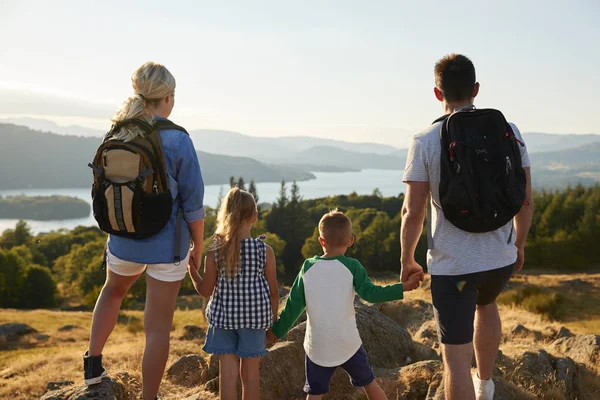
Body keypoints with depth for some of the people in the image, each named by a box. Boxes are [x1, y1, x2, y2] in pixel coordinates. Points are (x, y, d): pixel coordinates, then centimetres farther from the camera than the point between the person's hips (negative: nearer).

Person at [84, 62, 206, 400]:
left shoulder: (115, 136, -2)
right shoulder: (177, 140, -16)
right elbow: (193, 203, -12)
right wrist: (198, 248, 1)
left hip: (124, 241, 5)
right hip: (167, 245, -5)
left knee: (113, 291, 35)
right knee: (158, 326, 6)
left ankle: (93, 364, 35)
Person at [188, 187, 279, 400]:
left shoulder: (215, 251, -8)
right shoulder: (265, 251, -9)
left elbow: (205, 290, -2)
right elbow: (273, 292, -3)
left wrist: (191, 268, 12)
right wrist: (273, 319, 11)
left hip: (223, 316, 0)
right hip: (255, 317, 0)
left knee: (227, 372, 6)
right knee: (250, 373, 10)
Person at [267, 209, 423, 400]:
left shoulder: (308, 267, -2)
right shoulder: (352, 266, -8)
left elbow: (294, 305, 1)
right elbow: (370, 293, -17)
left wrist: (278, 330, 13)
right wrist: (404, 287, -15)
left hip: (317, 347, 1)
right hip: (347, 344, -1)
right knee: (370, 384, 19)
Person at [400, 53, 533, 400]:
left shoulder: (426, 142, -11)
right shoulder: (509, 132, -3)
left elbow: (413, 212, -10)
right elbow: (526, 201, 2)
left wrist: (407, 260, 4)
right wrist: (520, 245, 18)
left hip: (452, 266, -4)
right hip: (501, 258, 5)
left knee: (456, 356, 3)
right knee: (486, 304, 36)